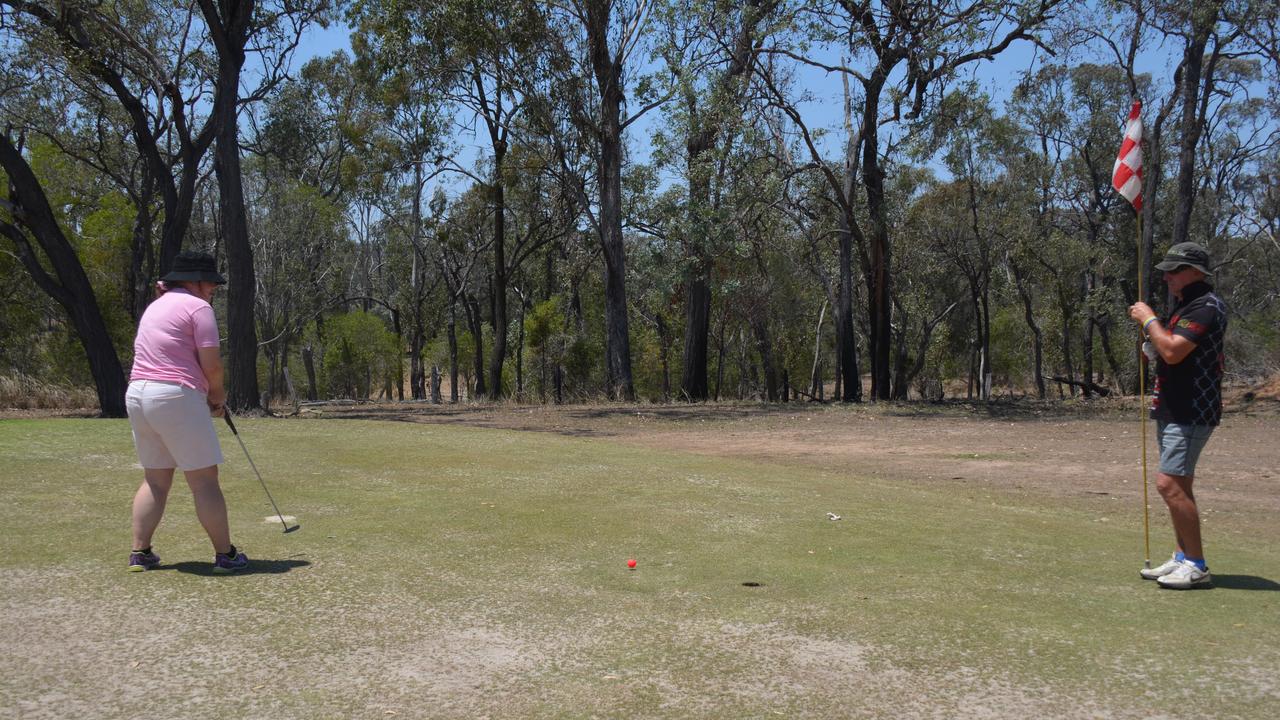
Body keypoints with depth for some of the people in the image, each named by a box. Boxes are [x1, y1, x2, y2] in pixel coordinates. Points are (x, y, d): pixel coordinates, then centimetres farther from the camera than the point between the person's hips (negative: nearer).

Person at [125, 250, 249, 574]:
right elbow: (211, 364, -11)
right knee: (204, 480, -3)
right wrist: (217, 394, 9)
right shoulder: (198, 307, -6)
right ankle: (225, 555, 0)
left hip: (137, 394, 8)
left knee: (155, 479, 15)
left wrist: (208, 396, 13)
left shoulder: (156, 306, 21)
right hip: (176, 398, -8)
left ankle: (139, 553, 12)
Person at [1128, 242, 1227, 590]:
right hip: (1172, 410, 11)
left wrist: (1149, 319, -13)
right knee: (1178, 486, 14)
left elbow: (1173, 351, -26)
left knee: (1170, 484, -15)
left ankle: (1197, 567, -9)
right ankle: (1182, 558, 21)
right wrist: (1153, 347, 5)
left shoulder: (1206, 307, -16)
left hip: (1191, 413, -11)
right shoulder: (1183, 306, 17)